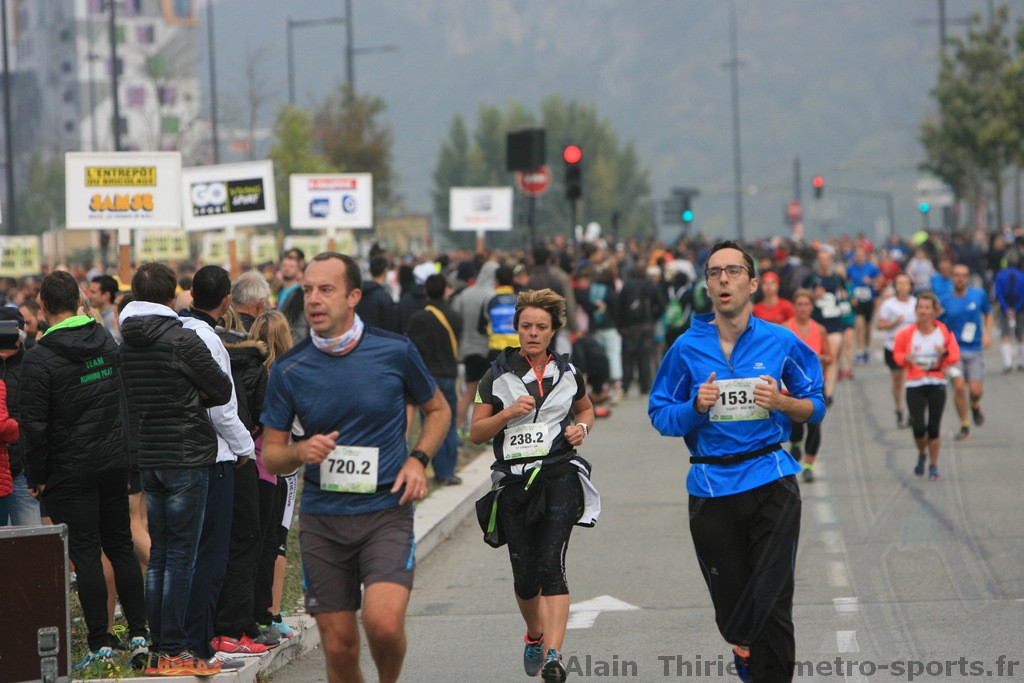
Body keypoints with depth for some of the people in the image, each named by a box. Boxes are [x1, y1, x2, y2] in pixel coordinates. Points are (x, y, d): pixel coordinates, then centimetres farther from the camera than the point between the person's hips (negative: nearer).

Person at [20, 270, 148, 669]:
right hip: (115, 463, 5)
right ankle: (139, 634, 10)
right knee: (121, 547, 12)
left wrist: (37, 477, -5)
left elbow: (34, 424, -15)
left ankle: (101, 643, -1)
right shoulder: (107, 341, 4)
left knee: (85, 554, -1)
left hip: (70, 471, -5)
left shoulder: (39, 359, -14)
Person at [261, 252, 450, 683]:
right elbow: (270, 455, 8)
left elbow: (438, 410, 16)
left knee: (384, 624, -21)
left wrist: (418, 460, -1)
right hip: (322, 520, 2)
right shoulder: (289, 369, 1)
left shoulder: (396, 352, -1)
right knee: (339, 647, 1)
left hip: (386, 513, -2)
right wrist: (301, 452, -14)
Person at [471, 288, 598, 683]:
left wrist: (581, 428, 5)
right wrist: (507, 413, -14)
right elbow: (477, 433, 3)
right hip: (514, 482, 1)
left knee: (551, 565, -17)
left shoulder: (566, 373, 8)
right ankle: (535, 635, 34)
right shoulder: (498, 375, 3)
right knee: (524, 577, 4)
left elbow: (586, 409, 27)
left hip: (559, 476, -1)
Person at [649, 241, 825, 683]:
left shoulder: (780, 343, 2)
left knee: (772, 607, -7)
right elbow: (660, 416, 7)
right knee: (731, 607, 8)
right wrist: (697, 406, -13)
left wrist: (783, 403, -11)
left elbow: (815, 406, 10)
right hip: (711, 489, 1)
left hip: (770, 481, -1)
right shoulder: (687, 348, 3)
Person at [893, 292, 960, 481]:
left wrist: (945, 353, -20)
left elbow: (955, 356, 2)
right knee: (918, 428, -10)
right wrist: (905, 358, -14)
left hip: (937, 384, 0)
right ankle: (922, 455, 22)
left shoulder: (944, 332, -3)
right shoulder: (906, 334, -5)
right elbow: (897, 353, 8)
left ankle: (933, 466, 16)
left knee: (934, 429, -1)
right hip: (914, 385, 0)